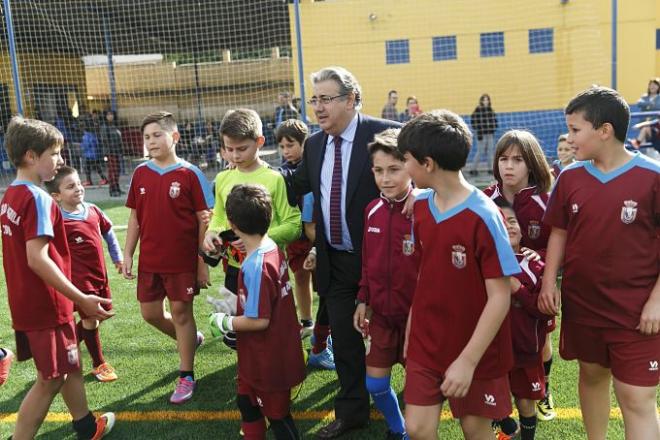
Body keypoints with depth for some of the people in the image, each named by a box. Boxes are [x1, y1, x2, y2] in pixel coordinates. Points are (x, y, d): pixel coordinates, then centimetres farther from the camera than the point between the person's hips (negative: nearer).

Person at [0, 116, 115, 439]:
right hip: (46, 305, -9)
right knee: (50, 380, 4)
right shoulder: (38, 198, -20)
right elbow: (37, 259, -27)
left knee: (70, 364, 21)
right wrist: (81, 299, -24)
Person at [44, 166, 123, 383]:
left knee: (95, 317, 17)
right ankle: (99, 364, 23)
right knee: (90, 320, 4)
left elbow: (108, 232, 17)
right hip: (80, 278, -7)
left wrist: (117, 257, 21)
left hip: (100, 275, 7)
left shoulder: (93, 210, 2)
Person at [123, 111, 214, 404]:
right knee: (150, 313, 14)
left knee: (181, 313, 5)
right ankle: (190, 338, 42)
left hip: (183, 260, -5)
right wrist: (128, 254, 6)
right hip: (149, 261, 5)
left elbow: (205, 220, -8)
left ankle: (186, 376, 21)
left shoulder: (189, 174, -10)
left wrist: (203, 263, -9)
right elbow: (134, 218, 10)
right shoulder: (140, 173, 4)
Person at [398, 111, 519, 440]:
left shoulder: (483, 216, -21)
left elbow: (500, 297, -19)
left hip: (475, 351, -4)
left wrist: (468, 360, -21)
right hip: (426, 345, 5)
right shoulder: (420, 206, -1)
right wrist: (411, 328, 10)